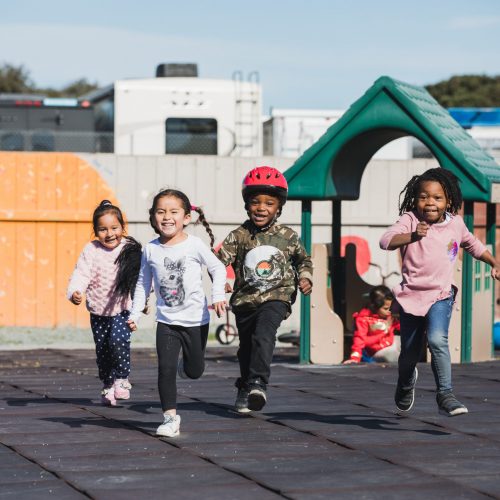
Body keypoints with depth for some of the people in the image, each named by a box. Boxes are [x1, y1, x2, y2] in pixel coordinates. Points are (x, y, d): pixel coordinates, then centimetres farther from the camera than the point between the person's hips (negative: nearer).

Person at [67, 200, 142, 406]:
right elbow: (81, 274, -14)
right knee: (102, 350, 9)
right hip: (98, 310, 2)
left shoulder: (131, 250, -5)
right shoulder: (91, 250, -6)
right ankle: (108, 386, 28)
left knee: (118, 339, -24)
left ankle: (122, 378, -5)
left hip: (123, 308, -2)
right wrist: (74, 291, -32)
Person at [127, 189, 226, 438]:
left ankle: (186, 365, 46)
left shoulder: (194, 245, -11)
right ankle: (170, 417, -2)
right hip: (166, 320, 1)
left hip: (195, 319, -1)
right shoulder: (150, 249, -3)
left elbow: (217, 268, 1)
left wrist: (218, 295, -13)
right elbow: (143, 284, 7)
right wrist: (135, 314, 1)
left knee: (194, 371, 10)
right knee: (166, 369, -9)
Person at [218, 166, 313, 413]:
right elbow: (220, 259, -7)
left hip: (276, 297, -2)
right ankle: (245, 388, 34)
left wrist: (305, 277, 3)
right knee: (246, 345, 14)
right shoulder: (238, 236, -1)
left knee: (263, 335, -27)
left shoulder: (288, 237, 3)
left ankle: (258, 382, -32)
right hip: (245, 299, 2)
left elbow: (303, 259, 20)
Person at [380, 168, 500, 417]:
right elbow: (386, 241, -26)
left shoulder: (455, 224, 2)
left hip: (440, 295, 0)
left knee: (437, 340, -25)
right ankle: (406, 382, 46)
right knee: (410, 353, 13)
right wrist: (412, 236, -41)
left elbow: (473, 244, 23)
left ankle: (445, 395, -20)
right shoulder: (410, 220, -9)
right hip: (411, 294, 0)